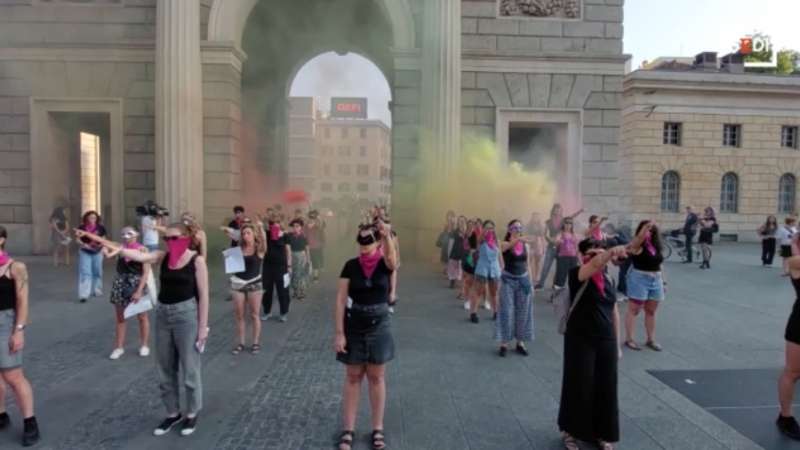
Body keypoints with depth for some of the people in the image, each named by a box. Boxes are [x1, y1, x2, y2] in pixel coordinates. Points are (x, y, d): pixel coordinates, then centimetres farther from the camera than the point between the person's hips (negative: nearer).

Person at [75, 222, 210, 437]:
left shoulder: (197, 260, -11)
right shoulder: (163, 256, 3)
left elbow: (203, 295, -10)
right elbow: (132, 254, -8)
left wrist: (203, 327, -11)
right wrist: (96, 239, -17)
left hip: (186, 315, -6)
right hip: (163, 314, 6)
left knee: (189, 369, 7)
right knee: (165, 369, 15)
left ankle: (192, 414, 27)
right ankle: (173, 413, 33)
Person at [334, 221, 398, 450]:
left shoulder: (384, 264, -7)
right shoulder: (351, 266, -6)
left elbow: (393, 260, -34)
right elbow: (341, 300, -7)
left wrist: (388, 236, -53)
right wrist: (339, 333, -11)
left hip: (379, 326, 0)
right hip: (354, 326, 0)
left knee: (376, 377, 11)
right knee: (353, 377, 10)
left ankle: (378, 429, 23)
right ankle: (348, 429, 20)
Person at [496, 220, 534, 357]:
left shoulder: (526, 245, 5)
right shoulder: (505, 243, -6)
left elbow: (527, 264, 10)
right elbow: (508, 246, -32)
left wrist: (530, 282, 5)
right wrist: (518, 239, -51)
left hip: (523, 279, 4)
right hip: (508, 280, -3)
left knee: (523, 312, 7)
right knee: (507, 311, -3)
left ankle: (520, 343, 18)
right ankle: (504, 344, 5)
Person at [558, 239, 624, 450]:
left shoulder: (608, 280, 7)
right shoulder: (577, 275, -10)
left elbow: (614, 312, 12)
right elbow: (595, 264, -33)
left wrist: (617, 343, 13)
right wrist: (611, 252, -52)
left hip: (606, 341, 5)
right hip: (580, 340, -5)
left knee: (606, 388, 11)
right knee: (579, 387, 3)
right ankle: (570, 432, 23)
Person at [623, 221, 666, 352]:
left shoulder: (656, 246, 9)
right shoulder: (636, 245, -8)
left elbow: (658, 264, 14)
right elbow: (640, 237, -32)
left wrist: (662, 279, 13)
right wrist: (646, 226, -43)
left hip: (655, 280, 7)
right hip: (639, 279, -7)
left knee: (651, 311, 14)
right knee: (634, 310, -1)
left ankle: (651, 339, 24)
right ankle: (629, 339, 5)